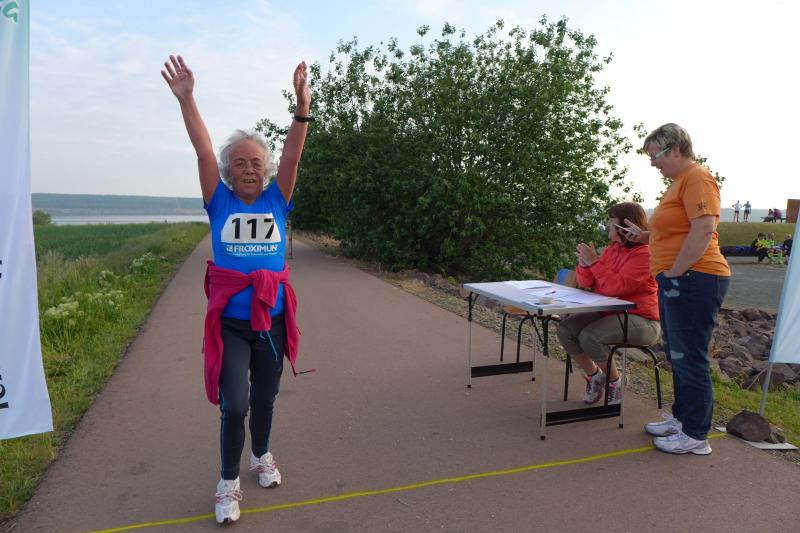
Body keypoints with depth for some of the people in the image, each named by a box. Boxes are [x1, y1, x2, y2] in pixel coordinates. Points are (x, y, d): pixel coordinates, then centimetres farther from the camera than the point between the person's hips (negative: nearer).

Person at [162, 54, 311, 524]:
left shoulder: (276, 201, 3)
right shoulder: (220, 202, 1)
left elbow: (292, 155, -8)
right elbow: (203, 150, -7)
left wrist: (302, 107, -18)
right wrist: (186, 98, -13)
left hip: (272, 320, 2)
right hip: (229, 322, -1)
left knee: (265, 399, 17)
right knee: (234, 404, -4)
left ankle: (262, 455, 44)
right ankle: (229, 482, 19)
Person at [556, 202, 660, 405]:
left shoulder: (643, 253, -14)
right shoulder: (611, 249, 9)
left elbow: (616, 287, -25)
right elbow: (587, 284, 9)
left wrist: (594, 262, -23)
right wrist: (584, 263, -9)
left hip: (640, 319, -8)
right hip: (609, 312, 8)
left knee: (589, 336, -29)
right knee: (565, 328, -11)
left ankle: (614, 381, -1)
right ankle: (594, 375, 9)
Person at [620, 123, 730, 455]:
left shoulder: (697, 178, -12)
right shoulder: (679, 182, 19)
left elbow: (703, 230, -22)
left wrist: (674, 271, -19)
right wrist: (644, 235, 14)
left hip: (694, 280, -10)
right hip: (674, 282, 10)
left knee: (689, 358, -2)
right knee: (677, 355, 17)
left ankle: (695, 436, 10)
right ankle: (681, 418, 31)